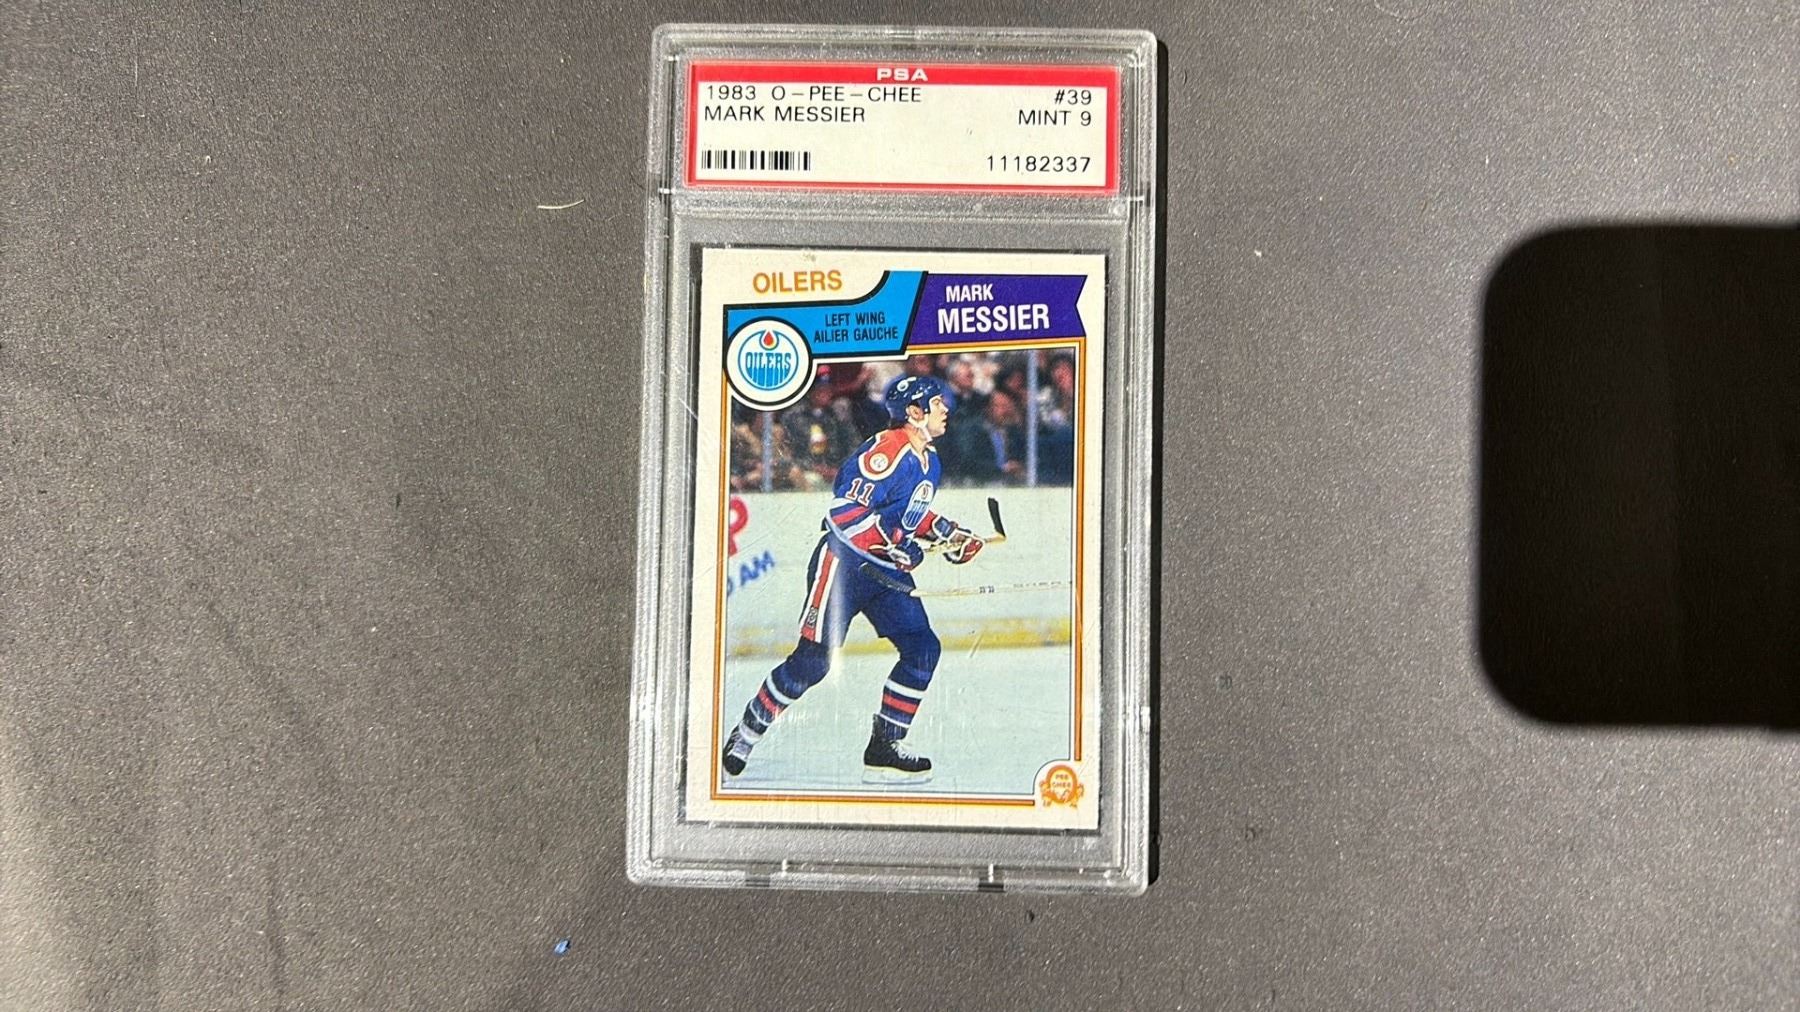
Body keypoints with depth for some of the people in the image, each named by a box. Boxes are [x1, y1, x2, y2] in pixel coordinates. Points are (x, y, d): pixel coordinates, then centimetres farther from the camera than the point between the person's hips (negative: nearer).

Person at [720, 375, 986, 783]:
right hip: (843, 562, -9)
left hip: (888, 570, 9)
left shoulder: (929, 461, 13)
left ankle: (885, 748, 6)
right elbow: (845, 510, -25)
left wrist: (946, 534, 11)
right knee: (813, 660, -6)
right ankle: (746, 734, 12)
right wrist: (892, 545, -25)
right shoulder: (886, 450, -18)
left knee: (923, 649, -3)